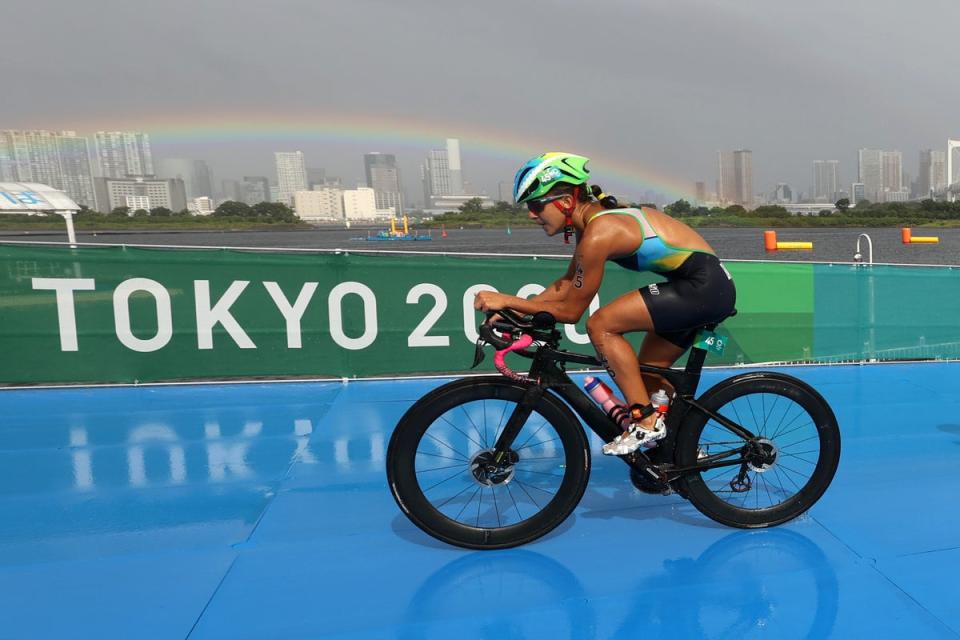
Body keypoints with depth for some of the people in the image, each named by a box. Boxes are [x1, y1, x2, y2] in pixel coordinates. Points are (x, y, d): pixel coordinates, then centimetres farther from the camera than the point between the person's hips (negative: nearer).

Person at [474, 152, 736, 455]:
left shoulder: (598, 233, -22)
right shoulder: (594, 218, 6)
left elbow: (570, 310, -15)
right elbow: (568, 283, 15)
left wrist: (506, 300, -12)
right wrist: (512, 308, 5)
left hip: (704, 285, -10)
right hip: (708, 286, 10)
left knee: (601, 326, -17)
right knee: (645, 373, 17)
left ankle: (646, 422, -8)